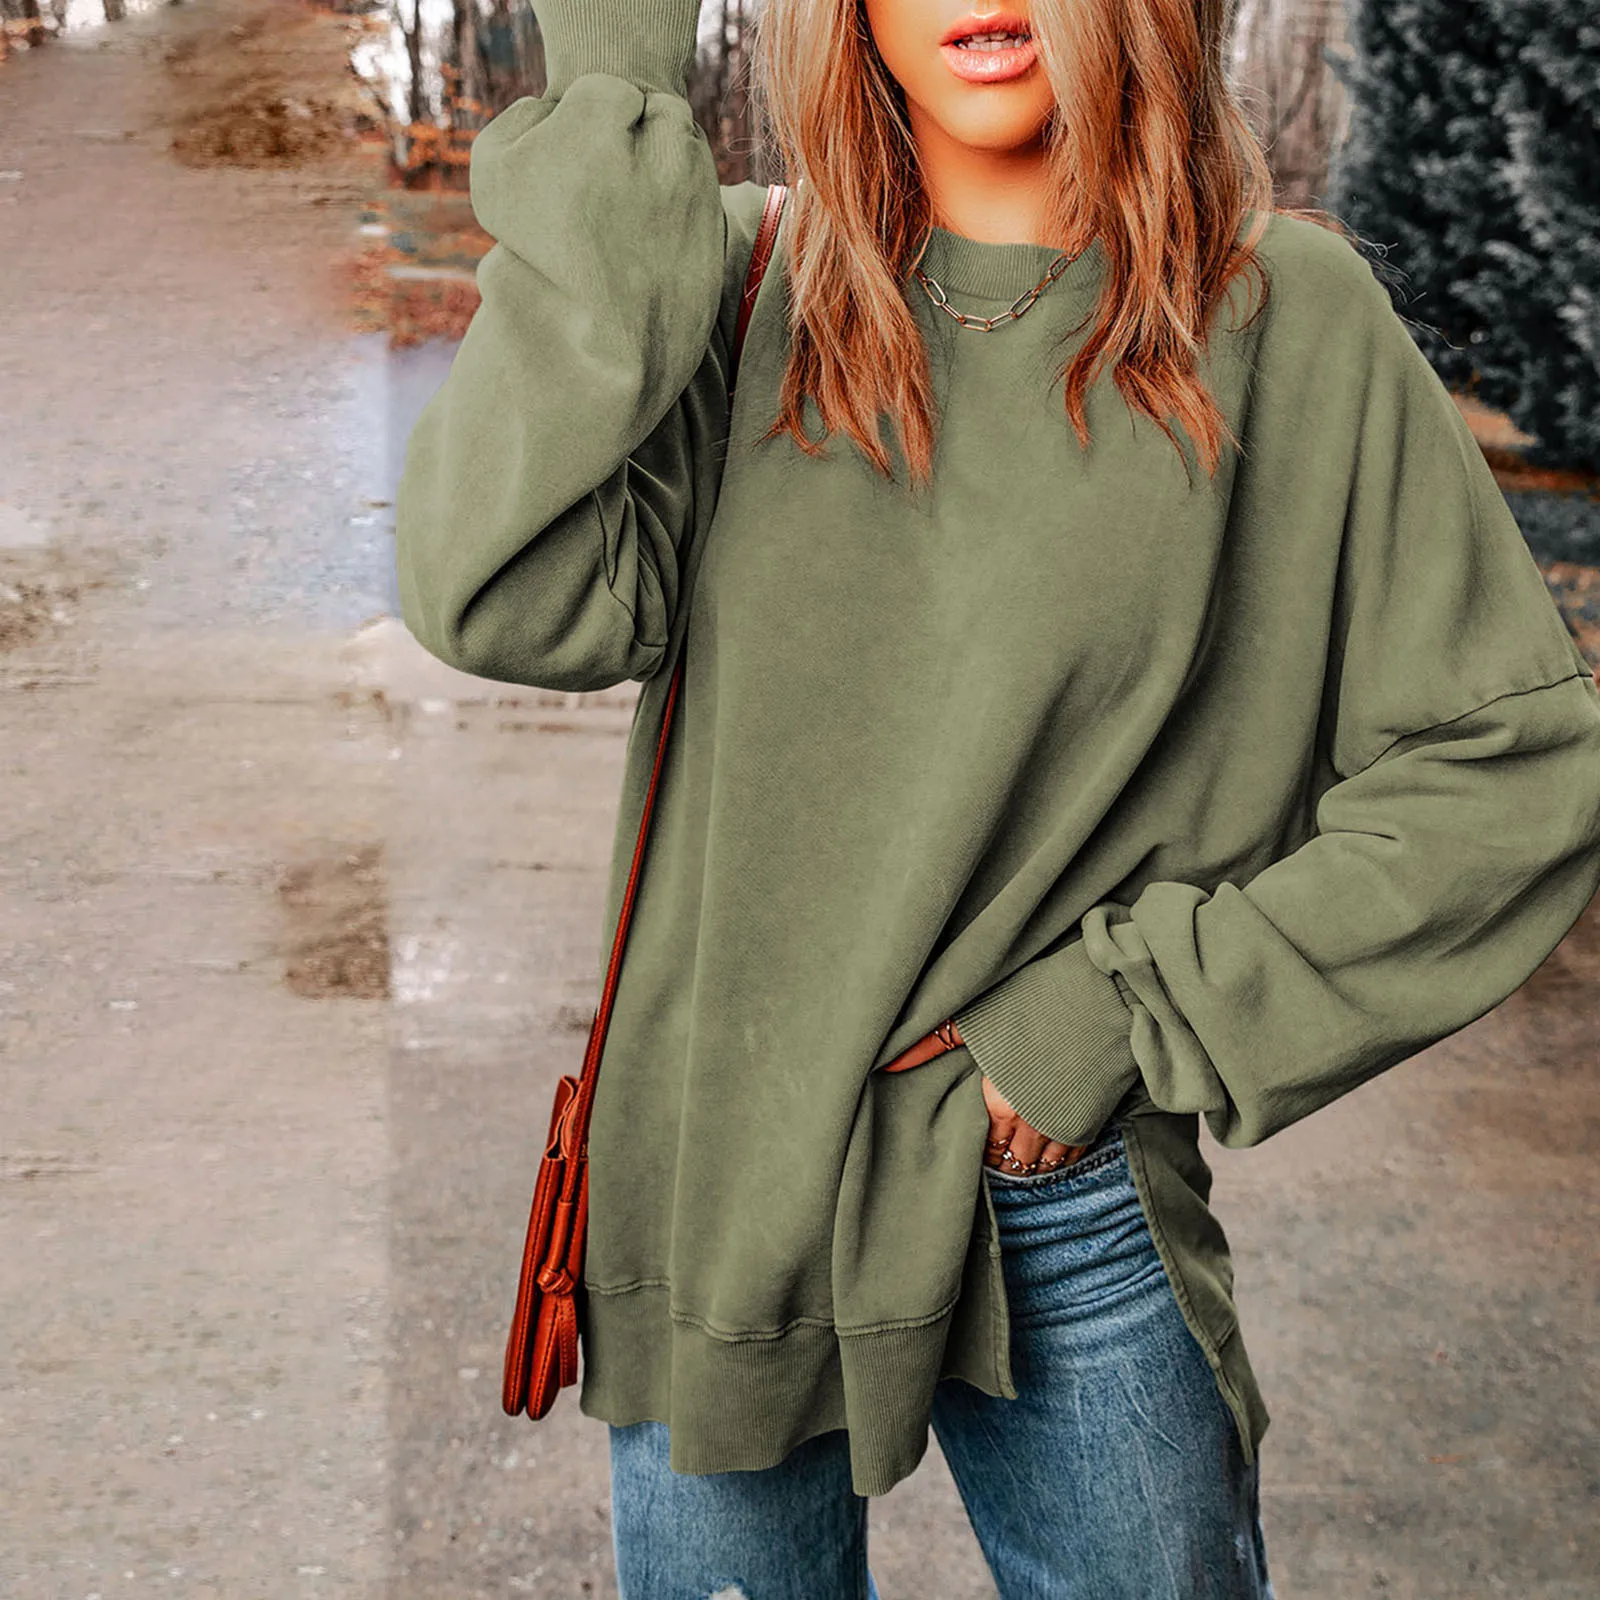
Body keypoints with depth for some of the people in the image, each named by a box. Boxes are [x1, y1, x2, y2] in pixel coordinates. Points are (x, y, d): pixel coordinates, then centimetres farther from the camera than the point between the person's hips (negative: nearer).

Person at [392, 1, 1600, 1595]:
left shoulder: (1287, 315, -6)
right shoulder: (739, 282, -2)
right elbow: (505, 598, -19)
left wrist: (1128, 1007, -9)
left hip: (1066, 1204, -1)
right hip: (718, 1187, 1)